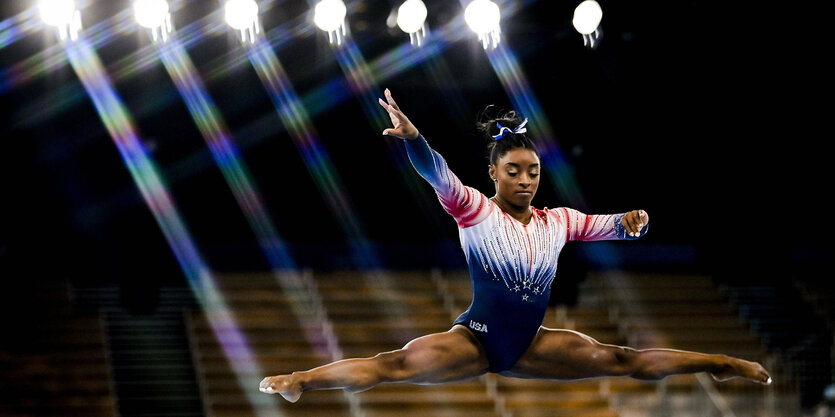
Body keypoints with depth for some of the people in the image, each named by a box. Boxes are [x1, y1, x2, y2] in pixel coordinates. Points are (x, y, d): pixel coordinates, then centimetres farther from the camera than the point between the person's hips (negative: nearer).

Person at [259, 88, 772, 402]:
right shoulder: (475, 210, -10)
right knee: (396, 365, -26)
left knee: (620, 359, -3)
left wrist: (630, 221, -20)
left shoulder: (557, 221, 3)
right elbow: (439, 176, -26)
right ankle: (300, 380, -31)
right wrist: (411, 137, -45)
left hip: (531, 344, 4)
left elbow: (607, 226, 5)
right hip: (476, 339, -4)